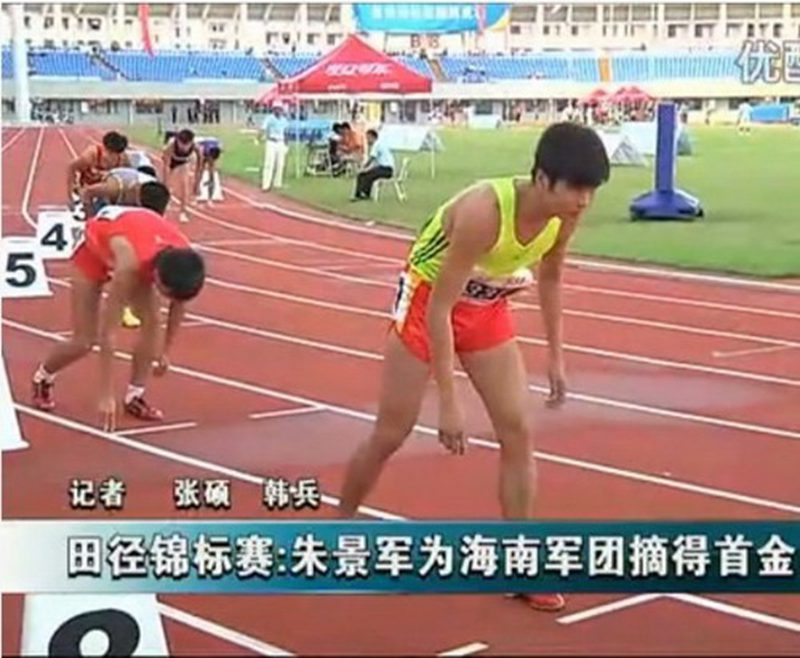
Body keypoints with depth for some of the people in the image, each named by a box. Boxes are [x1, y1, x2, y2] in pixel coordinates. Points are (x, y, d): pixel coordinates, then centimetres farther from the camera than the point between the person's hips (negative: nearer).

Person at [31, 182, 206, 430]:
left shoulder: (183, 257, -31)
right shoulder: (130, 264, -46)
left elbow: (179, 302, -7)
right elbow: (107, 333, -39)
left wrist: (165, 351, 2)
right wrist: (106, 395, -36)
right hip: (94, 247, -5)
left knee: (152, 320, -14)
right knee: (85, 341, -4)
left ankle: (135, 397, -1)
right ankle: (42, 378, 25)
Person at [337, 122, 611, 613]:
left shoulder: (565, 216, -18)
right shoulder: (483, 212, -38)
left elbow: (550, 278, 5)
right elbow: (440, 306, -32)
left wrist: (556, 355, 6)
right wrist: (448, 402, -31)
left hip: (488, 308, 5)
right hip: (429, 298, -5)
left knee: (518, 430, -3)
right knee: (392, 433, 3)